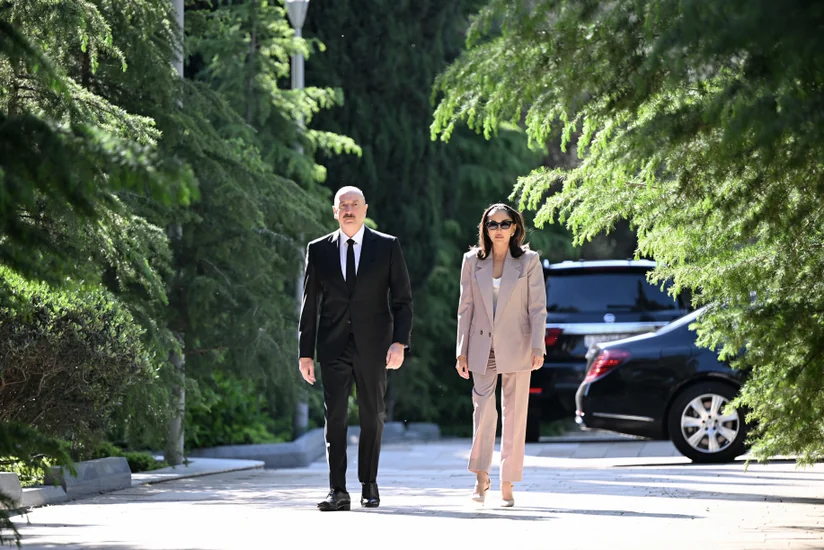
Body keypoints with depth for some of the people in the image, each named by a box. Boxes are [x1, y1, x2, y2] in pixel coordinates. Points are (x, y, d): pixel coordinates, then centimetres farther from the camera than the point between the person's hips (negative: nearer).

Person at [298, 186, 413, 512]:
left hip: (373, 346, 0)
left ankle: (369, 484, 22)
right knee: (335, 416, -7)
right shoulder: (318, 250, 7)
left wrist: (400, 342, -11)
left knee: (372, 416, 8)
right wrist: (306, 352, 4)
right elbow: (310, 305, 9)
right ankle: (338, 491, -10)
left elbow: (403, 300, 1)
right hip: (333, 346, 0)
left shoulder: (387, 247, 3)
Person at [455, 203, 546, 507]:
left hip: (516, 349, -1)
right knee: (484, 409, -13)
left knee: (514, 415, 0)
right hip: (482, 348, 1)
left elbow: (538, 308, 0)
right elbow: (465, 308, 8)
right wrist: (462, 351, 4)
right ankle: (481, 476, -3)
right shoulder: (472, 261, 7)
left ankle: (507, 485, 5)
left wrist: (537, 347, -10)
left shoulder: (529, 261, 3)